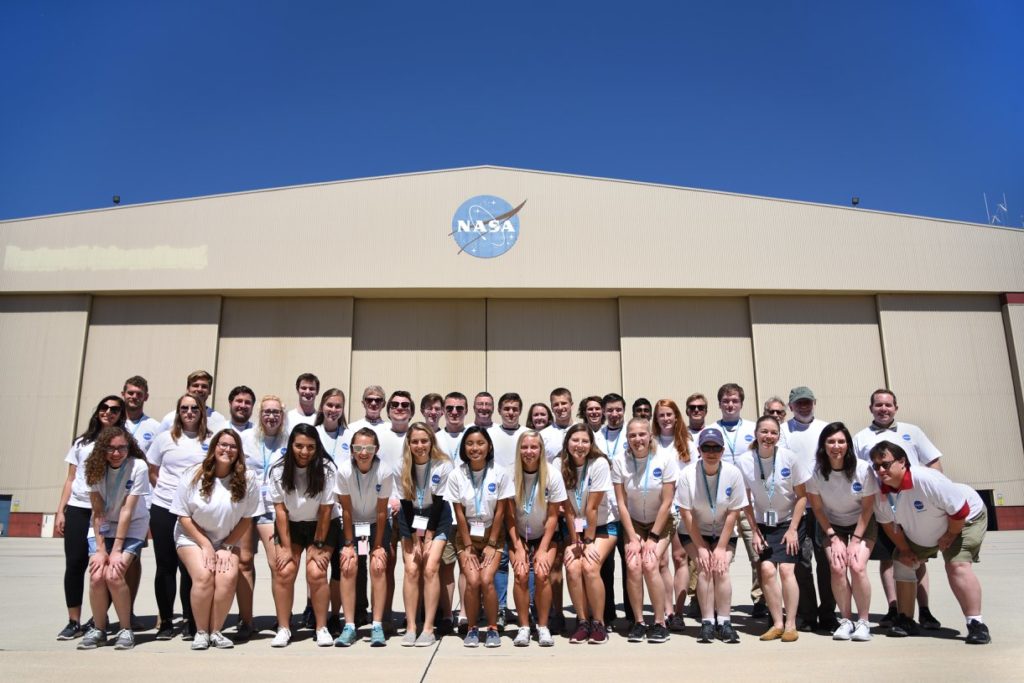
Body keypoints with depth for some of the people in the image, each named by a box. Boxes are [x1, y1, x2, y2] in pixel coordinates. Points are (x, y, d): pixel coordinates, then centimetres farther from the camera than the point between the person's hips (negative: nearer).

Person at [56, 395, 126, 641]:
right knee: (74, 564, -1)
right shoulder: (81, 442, 15)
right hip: (77, 509, 3)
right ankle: (74, 622, 6)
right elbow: (70, 479, 15)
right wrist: (60, 511, 7)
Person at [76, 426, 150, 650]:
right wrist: (100, 549, -15)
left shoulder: (138, 467, -20)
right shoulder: (96, 468, -10)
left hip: (132, 528, -3)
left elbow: (127, 510, -21)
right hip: (103, 528, 3)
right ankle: (98, 629, 7)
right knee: (96, 576, -15)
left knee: (114, 575, -21)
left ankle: (126, 629, -3)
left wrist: (117, 551, -20)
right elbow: (97, 512, -11)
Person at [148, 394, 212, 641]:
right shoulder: (165, 438, 8)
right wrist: (166, 491, 4)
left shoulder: (211, 442, 3)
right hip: (163, 510, 2)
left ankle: (189, 620, 10)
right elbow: (152, 472, 14)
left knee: (190, 567, -1)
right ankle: (165, 621, 17)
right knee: (165, 566, 7)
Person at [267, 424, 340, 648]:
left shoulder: (327, 469, -21)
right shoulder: (279, 470, -15)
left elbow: (325, 510, -15)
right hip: (290, 526, 2)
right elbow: (280, 510, -10)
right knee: (284, 572, -13)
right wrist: (286, 547, -10)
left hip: (322, 526, -2)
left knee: (316, 573, -15)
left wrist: (318, 546, -12)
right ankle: (283, 628, 4)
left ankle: (322, 628, 2)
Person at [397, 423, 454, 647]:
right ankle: (410, 628, -2)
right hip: (410, 518, 2)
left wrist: (428, 538, -12)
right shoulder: (402, 467, -15)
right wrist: (415, 540, -11)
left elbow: (438, 503, -14)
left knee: (430, 568, -13)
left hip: (437, 517, -2)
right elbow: (406, 505, -10)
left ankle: (428, 628, -7)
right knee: (411, 569, -8)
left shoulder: (444, 466, -19)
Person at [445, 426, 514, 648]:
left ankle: (493, 628, 1)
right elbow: (459, 514, -6)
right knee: (472, 581, -16)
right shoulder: (456, 476, -7)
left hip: (492, 534, 0)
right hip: (466, 535, 1)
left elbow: (500, 512, -6)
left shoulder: (500, 474, -9)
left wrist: (491, 545, -8)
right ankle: (472, 629, 5)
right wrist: (468, 547, -8)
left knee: (486, 580, -18)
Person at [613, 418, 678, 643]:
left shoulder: (665, 459, -16)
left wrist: (653, 538, -13)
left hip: (661, 523, -1)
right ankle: (638, 622, -2)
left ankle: (660, 623, -6)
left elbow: (666, 502, -13)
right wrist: (633, 538, -11)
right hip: (633, 523, 2)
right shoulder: (619, 462, -12)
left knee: (650, 564, -21)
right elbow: (621, 503, -8)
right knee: (633, 566, -18)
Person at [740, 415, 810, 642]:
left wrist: (792, 529, -8)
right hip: (764, 524, 1)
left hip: (789, 522, -1)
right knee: (766, 569, -13)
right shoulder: (745, 463, -10)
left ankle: (791, 625, -1)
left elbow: (802, 496, -6)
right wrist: (755, 532, -3)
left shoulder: (790, 458, -14)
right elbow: (746, 502, -1)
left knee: (786, 568, -14)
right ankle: (777, 624, 1)